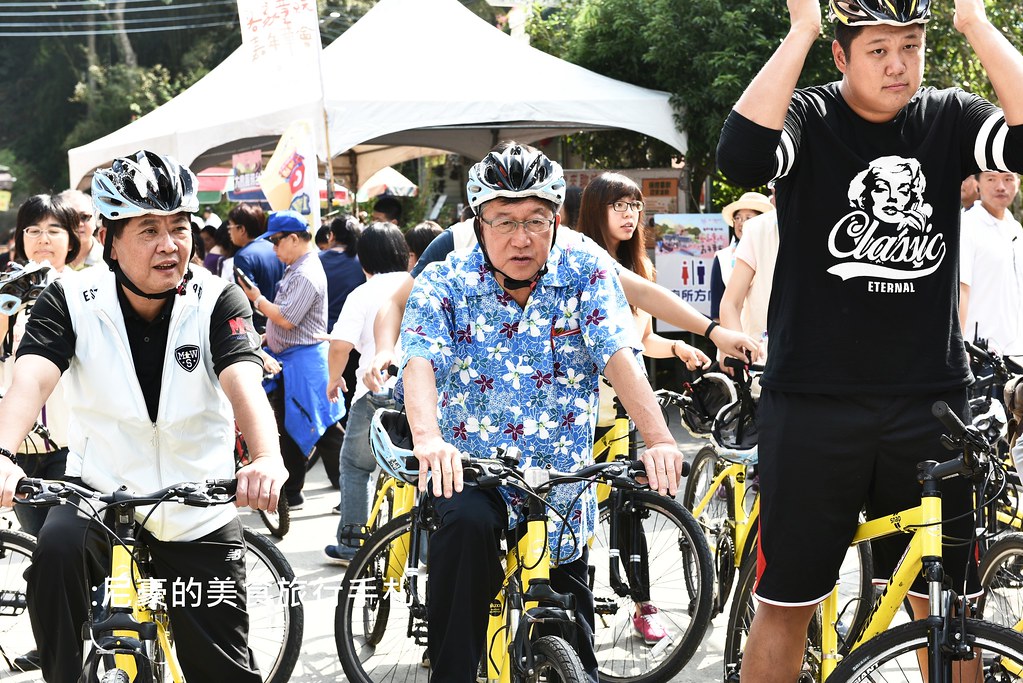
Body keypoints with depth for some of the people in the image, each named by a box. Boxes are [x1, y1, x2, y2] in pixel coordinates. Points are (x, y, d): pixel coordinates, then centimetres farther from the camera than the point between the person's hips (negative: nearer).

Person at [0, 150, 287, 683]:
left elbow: (244, 383, -26)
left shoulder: (217, 302, -11)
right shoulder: (70, 300, -9)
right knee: (57, 549, -34)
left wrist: (267, 459, -48)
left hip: (200, 514, 1)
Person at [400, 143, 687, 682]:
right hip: (471, 473, -2)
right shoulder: (443, 285, -6)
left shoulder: (585, 277, -3)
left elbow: (619, 359, -16)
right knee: (466, 523, -35)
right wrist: (427, 438, -43)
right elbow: (421, 362, -22)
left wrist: (660, 440, -32)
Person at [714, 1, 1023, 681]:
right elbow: (741, 157, -26)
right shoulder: (810, 116, -4)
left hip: (931, 400, 2)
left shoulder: (948, 119, 3)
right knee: (787, 601, 4)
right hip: (815, 401, -2)